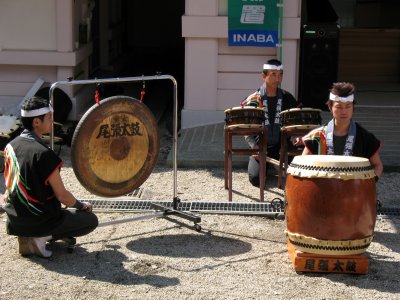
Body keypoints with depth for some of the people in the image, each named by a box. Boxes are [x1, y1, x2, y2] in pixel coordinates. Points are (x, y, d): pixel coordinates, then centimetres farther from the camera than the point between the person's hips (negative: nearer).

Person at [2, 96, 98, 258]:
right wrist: (81, 205, 5)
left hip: (14, 220, 8)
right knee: (91, 220, 5)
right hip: (37, 220, -8)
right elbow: (62, 195, -17)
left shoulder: (11, 146, 0)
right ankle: (41, 237, -4)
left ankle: (27, 236, 12)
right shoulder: (43, 154, -23)